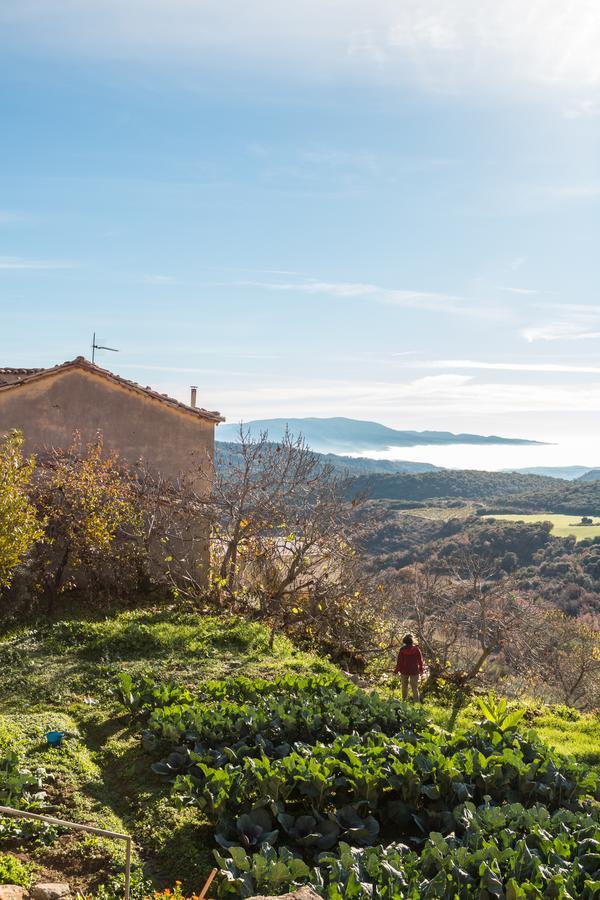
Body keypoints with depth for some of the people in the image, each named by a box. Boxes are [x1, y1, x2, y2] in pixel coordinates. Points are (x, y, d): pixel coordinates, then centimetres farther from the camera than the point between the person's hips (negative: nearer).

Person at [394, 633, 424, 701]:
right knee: (414, 687, 4)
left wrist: (396, 671, 2)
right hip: (414, 671, -1)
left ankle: (404, 699, 24)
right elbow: (420, 660, -2)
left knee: (404, 685, 18)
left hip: (404, 670, 1)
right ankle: (416, 701, 0)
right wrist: (421, 670, 13)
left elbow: (399, 661, -7)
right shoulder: (416, 649, -8)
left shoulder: (402, 649, -8)